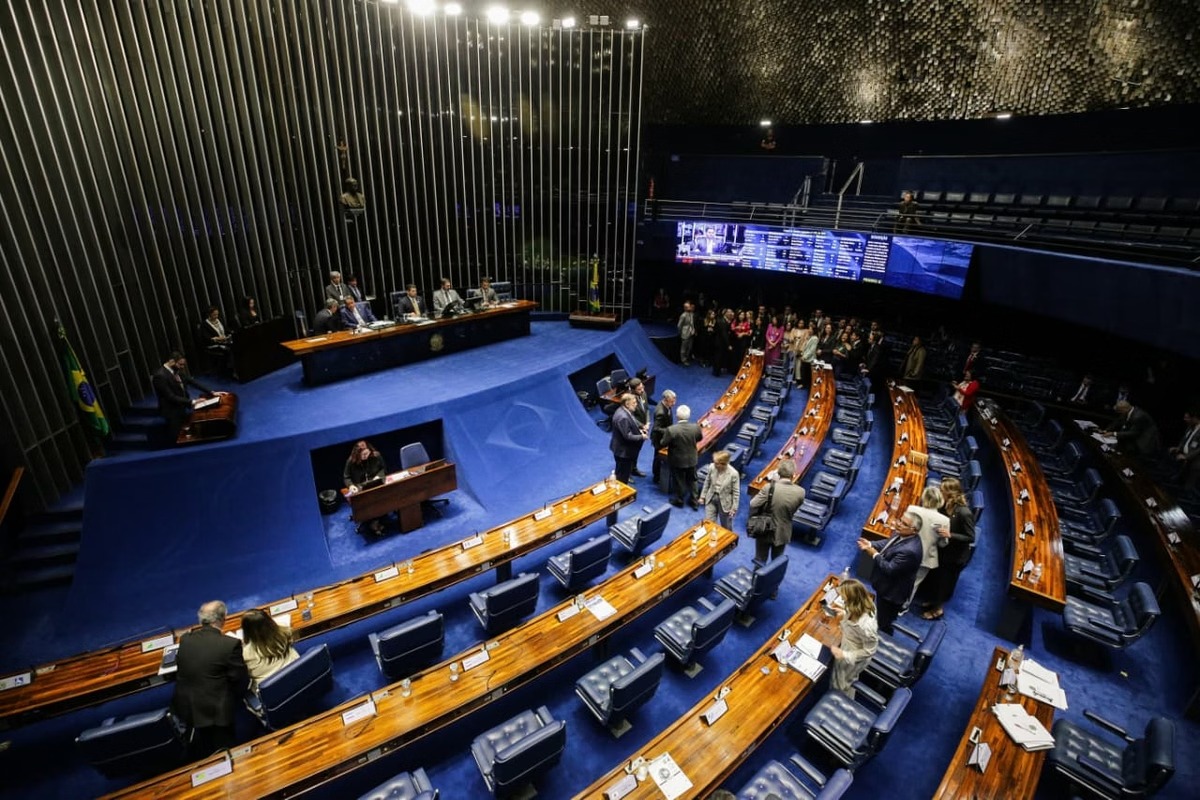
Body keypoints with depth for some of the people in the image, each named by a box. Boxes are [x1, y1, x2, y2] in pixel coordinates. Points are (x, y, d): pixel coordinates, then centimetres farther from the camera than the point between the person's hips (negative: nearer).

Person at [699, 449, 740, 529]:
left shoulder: (733, 474, -25)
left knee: (726, 527, 18)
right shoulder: (712, 468, -15)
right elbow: (707, 483, 2)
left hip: (724, 502, -3)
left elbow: (736, 492, -14)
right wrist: (702, 496, 7)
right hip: (711, 499, 3)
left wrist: (734, 508, -10)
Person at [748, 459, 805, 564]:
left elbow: (752, 505, -23)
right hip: (782, 533, 2)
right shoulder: (800, 492, -18)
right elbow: (793, 510, -1)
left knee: (760, 560, 20)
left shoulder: (769, 488, -27)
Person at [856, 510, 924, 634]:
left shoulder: (909, 550, -39)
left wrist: (875, 554, -21)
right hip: (887, 585, 10)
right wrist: (870, 545, -9)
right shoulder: (902, 534, -10)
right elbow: (887, 544, 7)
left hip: (892, 591, -10)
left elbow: (890, 569, -33)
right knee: (880, 616, 33)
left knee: (883, 624, 15)